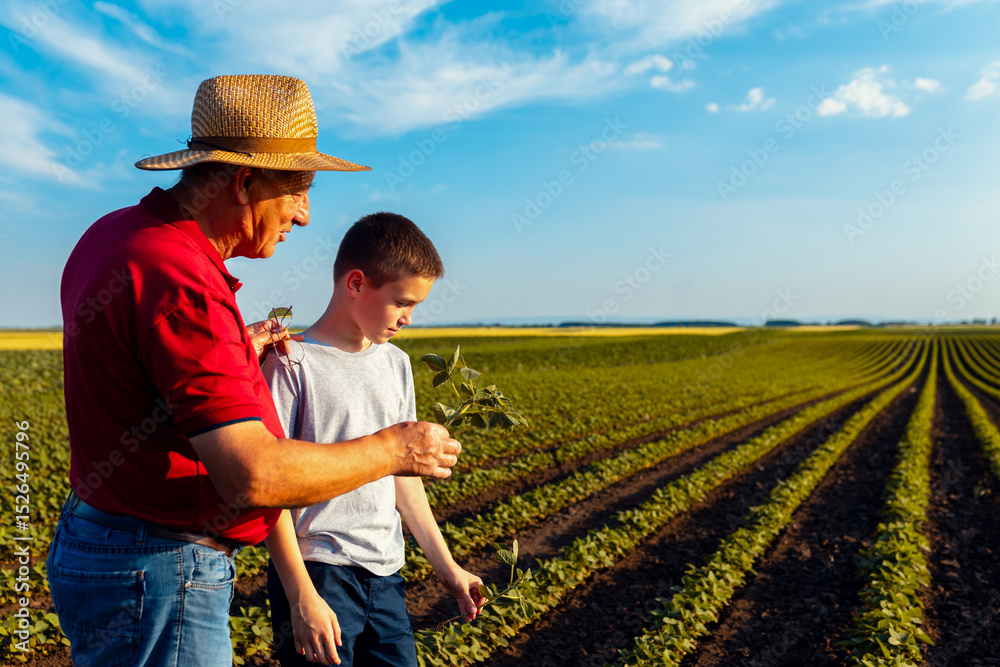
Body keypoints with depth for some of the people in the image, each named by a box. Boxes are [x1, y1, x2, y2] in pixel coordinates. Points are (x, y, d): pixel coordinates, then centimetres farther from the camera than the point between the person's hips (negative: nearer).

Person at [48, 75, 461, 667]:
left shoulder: (114, 235, 6)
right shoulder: (179, 279, -27)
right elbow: (255, 476, -31)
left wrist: (235, 354, 12)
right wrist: (393, 449, -18)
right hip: (159, 576, -10)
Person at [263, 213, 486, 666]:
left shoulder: (396, 364, 9)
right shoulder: (292, 364, -11)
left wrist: (446, 566, 16)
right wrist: (302, 597, -16)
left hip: (385, 576, 6)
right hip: (317, 571, -5)